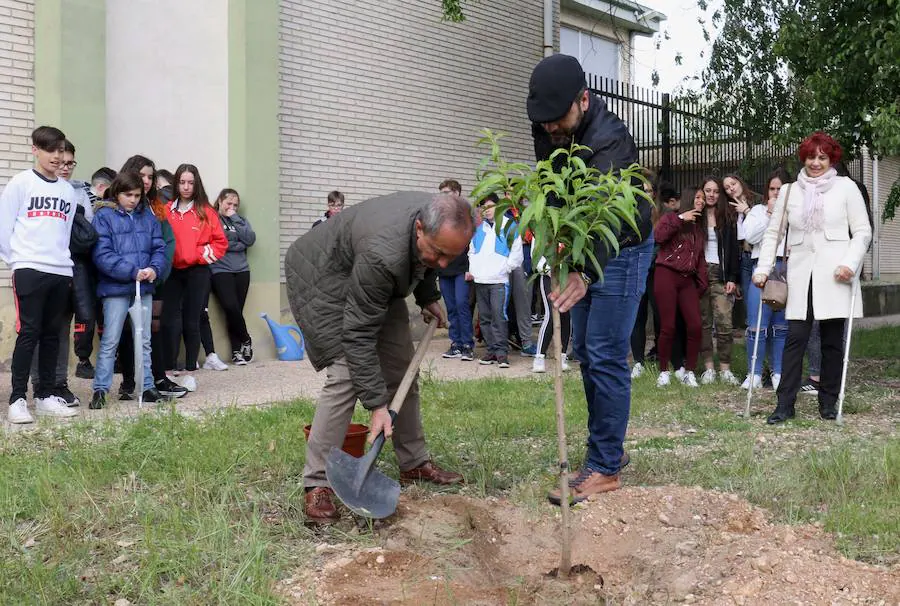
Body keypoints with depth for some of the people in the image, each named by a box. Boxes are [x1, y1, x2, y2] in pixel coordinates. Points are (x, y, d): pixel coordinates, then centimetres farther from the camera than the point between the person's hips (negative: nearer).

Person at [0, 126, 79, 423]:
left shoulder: (68, 190, 14)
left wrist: (63, 259, 6)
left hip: (61, 271, 5)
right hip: (29, 269, -5)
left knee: (52, 334, 6)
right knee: (29, 332, -8)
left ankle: (44, 396, 13)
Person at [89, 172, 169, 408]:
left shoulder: (147, 216, 9)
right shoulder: (104, 216, -6)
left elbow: (159, 247, 7)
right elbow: (102, 255, -15)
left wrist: (154, 268, -13)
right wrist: (132, 272, -20)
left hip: (144, 288, 5)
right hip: (115, 289, -5)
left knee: (144, 341, 13)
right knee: (110, 341, 0)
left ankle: (147, 386, 21)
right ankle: (100, 389, 7)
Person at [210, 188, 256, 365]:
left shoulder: (240, 220, 19)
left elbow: (250, 239, 1)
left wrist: (234, 218, 0)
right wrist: (238, 244, 1)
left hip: (241, 270, 4)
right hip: (220, 270, -4)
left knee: (236, 310, -2)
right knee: (231, 307, -17)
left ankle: (237, 350, 10)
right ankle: (245, 340, 5)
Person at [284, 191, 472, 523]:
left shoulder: (441, 221, -20)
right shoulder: (383, 254, -43)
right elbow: (358, 334, -35)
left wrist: (428, 296, 3)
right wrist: (377, 405, -33)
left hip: (377, 281, 8)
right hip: (323, 277, -8)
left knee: (401, 370, 5)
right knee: (346, 375, -20)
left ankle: (414, 463, 18)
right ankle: (317, 483, -13)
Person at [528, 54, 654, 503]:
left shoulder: (609, 141, -31)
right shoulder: (549, 130, -6)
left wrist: (584, 273, -58)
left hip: (620, 251, -9)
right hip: (584, 252, 9)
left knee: (606, 357, -10)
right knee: (584, 352, 13)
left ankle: (605, 467, -2)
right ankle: (609, 447, 25)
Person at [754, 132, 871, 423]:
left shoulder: (846, 187, 6)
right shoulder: (789, 191, 11)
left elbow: (862, 231, 4)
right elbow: (773, 232, 12)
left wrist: (850, 263, -11)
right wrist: (763, 268, 2)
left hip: (834, 277, -1)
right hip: (800, 276, 1)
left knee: (832, 341, 4)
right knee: (795, 339, -4)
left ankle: (828, 403, 15)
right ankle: (785, 405, -2)